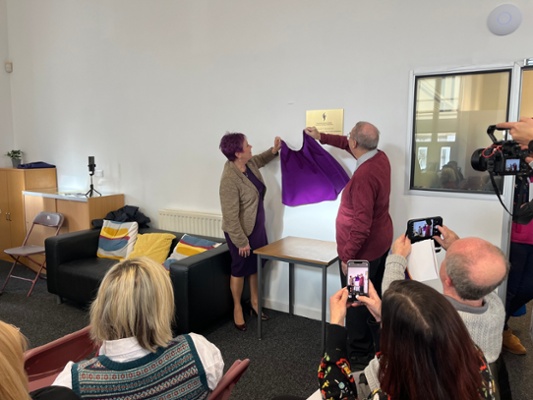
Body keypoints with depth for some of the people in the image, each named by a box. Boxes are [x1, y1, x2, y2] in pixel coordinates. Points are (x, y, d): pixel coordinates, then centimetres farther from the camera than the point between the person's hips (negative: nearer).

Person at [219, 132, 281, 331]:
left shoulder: (249, 163, -4)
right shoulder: (230, 179, -29)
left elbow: (260, 160, 23)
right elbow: (230, 217, -26)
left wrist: (274, 150, 4)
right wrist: (241, 242, -21)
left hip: (257, 226, 8)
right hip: (241, 231, -8)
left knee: (256, 265, 19)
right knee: (240, 269, 9)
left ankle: (254, 302, 38)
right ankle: (237, 308, 29)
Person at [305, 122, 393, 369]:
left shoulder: (364, 176, -30)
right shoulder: (380, 157, -2)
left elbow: (361, 226, -31)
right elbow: (349, 145, 19)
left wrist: (347, 256, -21)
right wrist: (322, 137, 23)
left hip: (363, 249, -10)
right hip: (379, 243, 10)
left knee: (355, 303, 6)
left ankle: (360, 356, 20)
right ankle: (378, 347, 38)